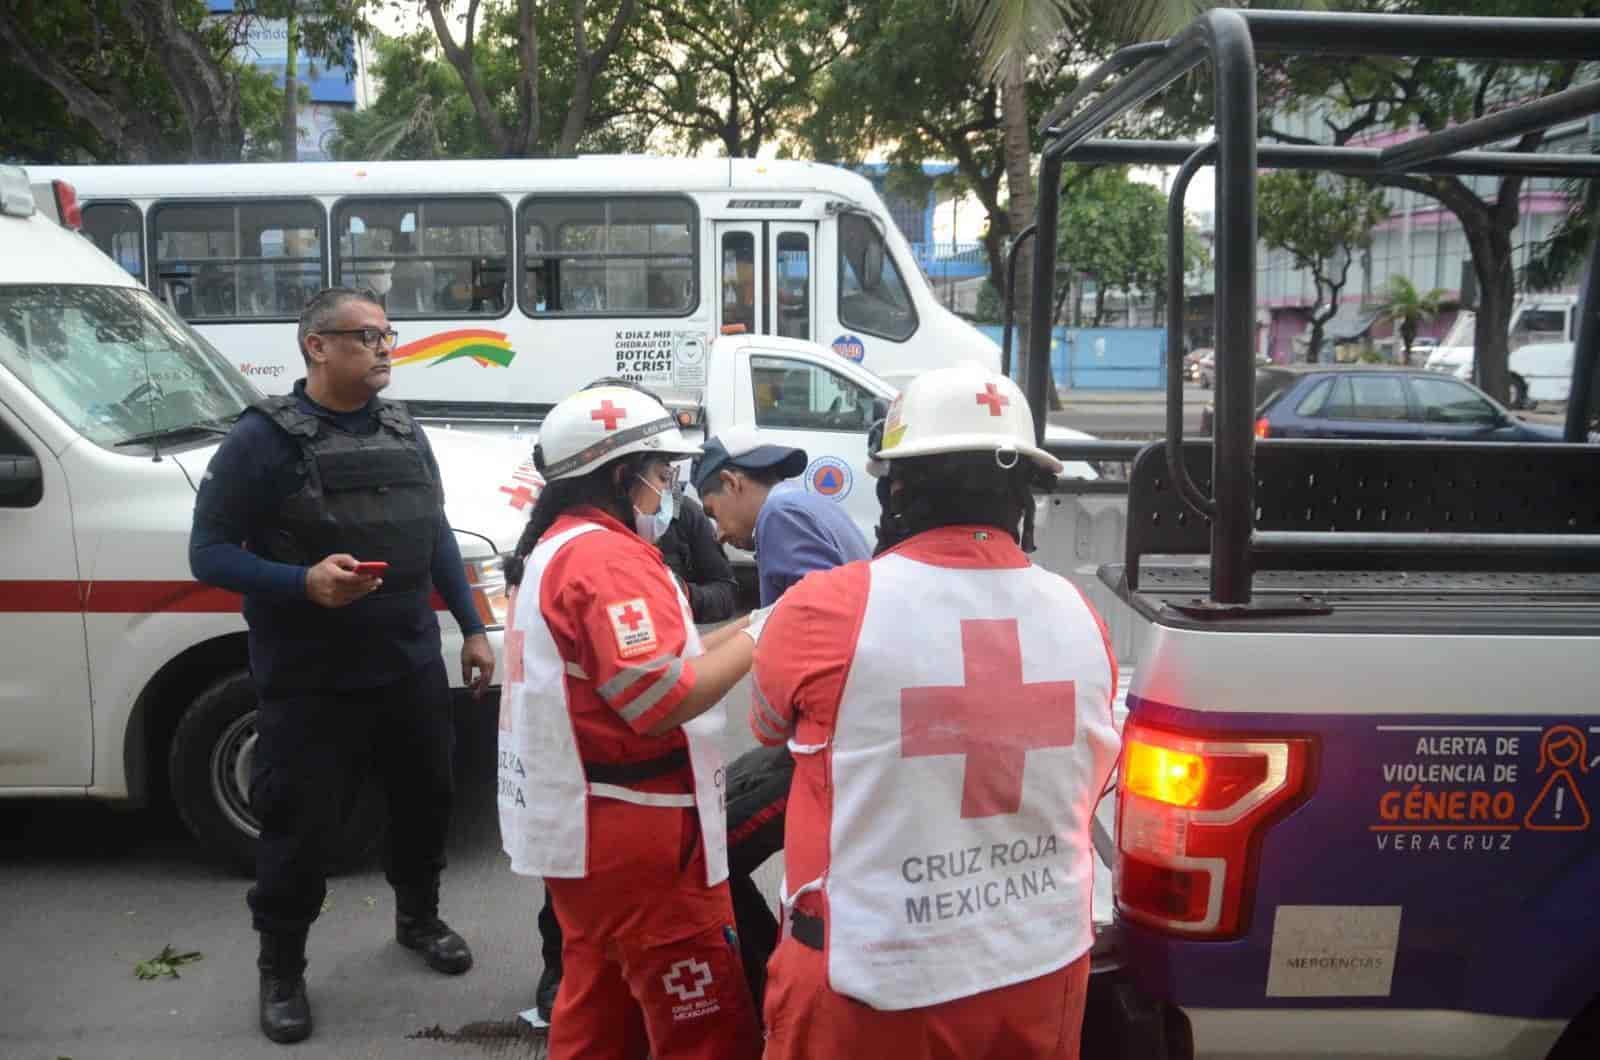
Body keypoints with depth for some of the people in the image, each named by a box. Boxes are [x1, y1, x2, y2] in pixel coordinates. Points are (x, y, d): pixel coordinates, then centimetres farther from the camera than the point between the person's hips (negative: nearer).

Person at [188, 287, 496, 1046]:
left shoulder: (404, 432, 8)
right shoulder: (264, 439, -11)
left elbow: (436, 537, 15)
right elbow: (209, 553, -12)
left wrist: (472, 629, 13)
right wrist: (303, 582, -28)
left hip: (411, 668, 6)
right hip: (309, 683, -5)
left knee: (425, 799, 18)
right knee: (301, 828, 4)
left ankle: (418, 919, 43)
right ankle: (281, 969, 26)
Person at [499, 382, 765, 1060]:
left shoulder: (556, 548, 15)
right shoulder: (607, 555, -18)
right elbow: (663, 701, -24)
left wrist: (746, 627, 10)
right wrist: (755, 640, -13)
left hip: (581, 826, 11)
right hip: (630, 835, -11)